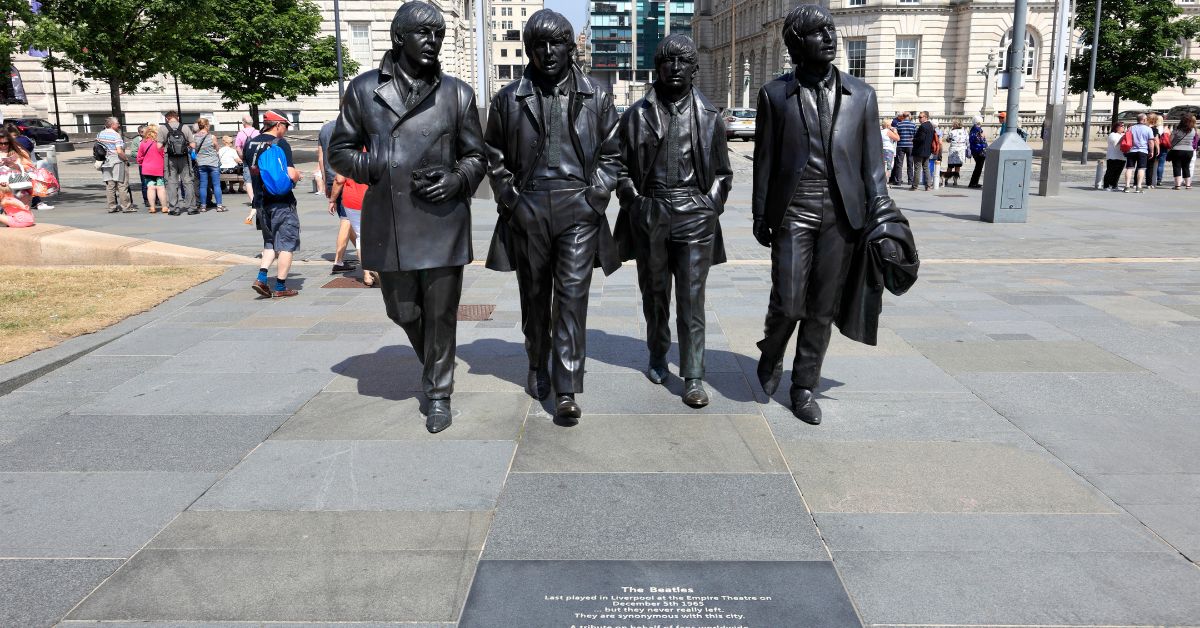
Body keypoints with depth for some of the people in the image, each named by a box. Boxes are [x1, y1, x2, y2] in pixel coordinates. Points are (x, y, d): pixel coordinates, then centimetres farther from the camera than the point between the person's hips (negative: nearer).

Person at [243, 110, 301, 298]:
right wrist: (298, 175, 1)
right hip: (282, 202, -6)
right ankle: (280, 287, 5)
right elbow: (291, 174, -20)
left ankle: (261, 278, 4)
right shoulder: (281, 144, -12)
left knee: (270, 243, 19)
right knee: (286, 244, 4)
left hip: (261, 202, 6)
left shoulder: (250, 144, 8)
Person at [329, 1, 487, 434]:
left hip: (442, 223, -1)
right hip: (388, 224, 2)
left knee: (440, 314, 4)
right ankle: (432, 363, 42)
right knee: (402, 311, 13)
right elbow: (339, 150, 10)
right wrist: (377, 168, -9)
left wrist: (457, 179, -10)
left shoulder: (457, 94, 4)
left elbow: (475, 156, 11)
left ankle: (438, 393, 21)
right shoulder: (365, 89, 5)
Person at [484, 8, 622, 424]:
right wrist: (509, 198, 1)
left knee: (572, 296, -7)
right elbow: (494, 156, 12)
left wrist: (596, 195, -2)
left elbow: (611, 154, 10)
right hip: (527, 213, 2)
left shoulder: (597, 96, 5)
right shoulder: (510, 99, 5)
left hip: (579, 212, -1)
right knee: (535, 296, 13)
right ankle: (537, 368, 34)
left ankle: (566, 390, -5)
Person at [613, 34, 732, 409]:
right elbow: (621, 166, 11)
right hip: (649, 215, 1)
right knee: (654, 294, 13)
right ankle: (657, 359, 31)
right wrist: (634, 201, -1)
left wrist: (711, 205, 0)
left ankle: (693, 378, 0)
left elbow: (722, 171, 12)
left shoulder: (708, 116, 7)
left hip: (695, 214, -1)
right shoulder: (638, 114, 6)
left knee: (692, 299, -4)